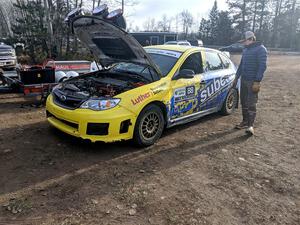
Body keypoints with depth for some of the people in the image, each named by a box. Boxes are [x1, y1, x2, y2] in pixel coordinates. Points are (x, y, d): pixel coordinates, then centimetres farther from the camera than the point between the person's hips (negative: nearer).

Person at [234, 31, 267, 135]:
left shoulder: (260, 49, -10)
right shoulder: (245, 50, 14)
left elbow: (262, 66, -16)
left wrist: (257, 81, -21)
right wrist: (237, 77, 20)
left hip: (253, 82, -8)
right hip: (244, 80, 8)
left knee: (251, 104, -7)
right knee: (243, 102, 11)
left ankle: (250, 126, -1)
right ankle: (245, 122, 23)